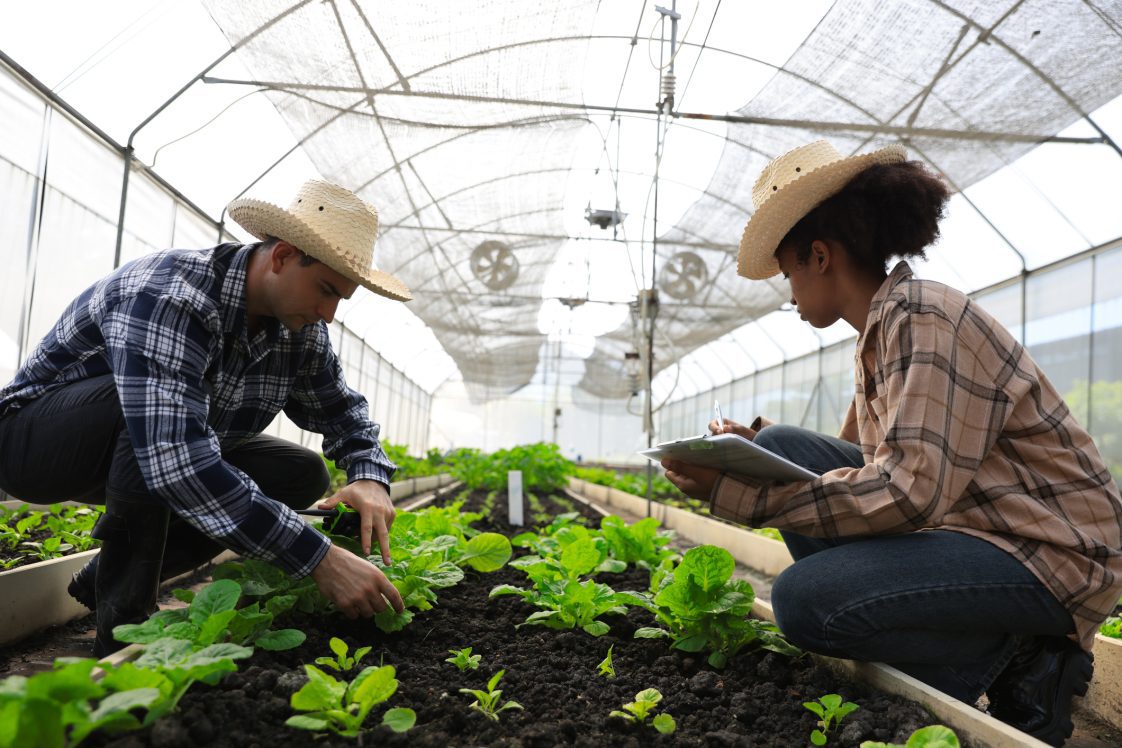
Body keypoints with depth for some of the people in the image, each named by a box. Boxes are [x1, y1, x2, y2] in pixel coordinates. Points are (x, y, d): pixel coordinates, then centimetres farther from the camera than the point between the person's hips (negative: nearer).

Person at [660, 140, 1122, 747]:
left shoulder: (923, 317, -20)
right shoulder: (878, 333, 9)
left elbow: (910, 491, -29)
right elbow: (868, 464, 13)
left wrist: (741, 493, -28)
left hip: (1052, 553, -9)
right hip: (969, 523, 9)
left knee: (802, 598, -25)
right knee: (780, 447, 0)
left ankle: (1015, 666, -3)